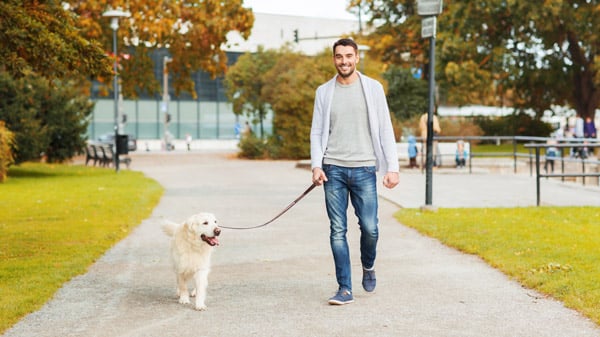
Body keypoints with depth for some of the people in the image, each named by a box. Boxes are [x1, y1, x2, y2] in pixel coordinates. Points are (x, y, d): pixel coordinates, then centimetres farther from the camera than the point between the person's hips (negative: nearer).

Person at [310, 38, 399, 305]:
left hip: (364, 169, -1)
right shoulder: (324, 92, 9)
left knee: (369, 227, -4)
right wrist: (316, 166, -5)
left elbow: (385, 130, 3)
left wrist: (392, 167, -4)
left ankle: (368, 266, 28)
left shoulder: (373, 88, 5)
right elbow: (317, 132, 9)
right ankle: (344, 289, 5)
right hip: (333, 170, 1)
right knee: (337, 231, -1)